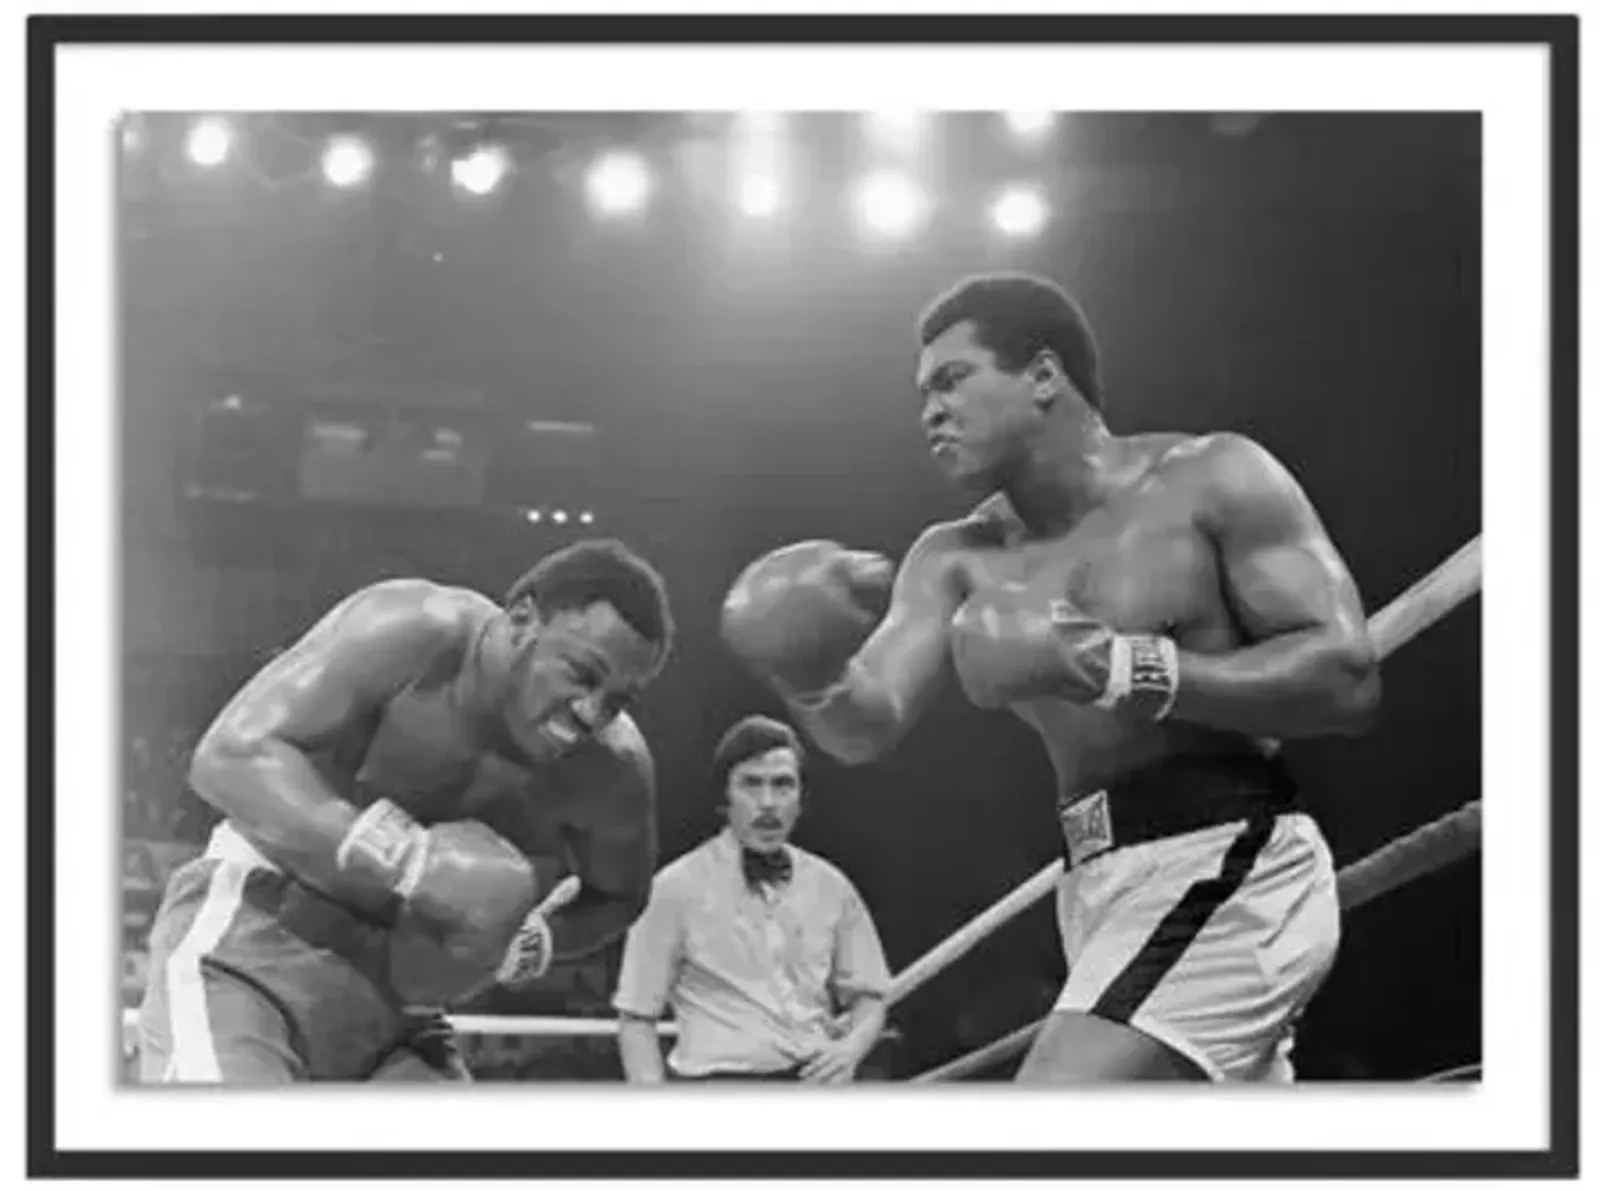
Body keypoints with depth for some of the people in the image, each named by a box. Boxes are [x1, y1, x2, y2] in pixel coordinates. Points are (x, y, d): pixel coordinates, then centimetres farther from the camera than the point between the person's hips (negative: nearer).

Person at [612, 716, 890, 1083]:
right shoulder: (678, 888, 2)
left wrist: (851, 1047, -2)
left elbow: (867, 995, 20)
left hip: (817, 1078, 4)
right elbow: (637, 1016, 3)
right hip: (721, 1079, -4)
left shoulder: (830, 887, 13)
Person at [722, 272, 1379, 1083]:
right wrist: (808, 679, -27)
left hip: (1226, 870, -7)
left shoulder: (1214, 481, -5)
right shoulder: (959, 561, 10)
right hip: (1099, 891, 7)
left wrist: (1124, 669, -22)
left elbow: (1348, 681, -14)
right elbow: (869, 727, -4)